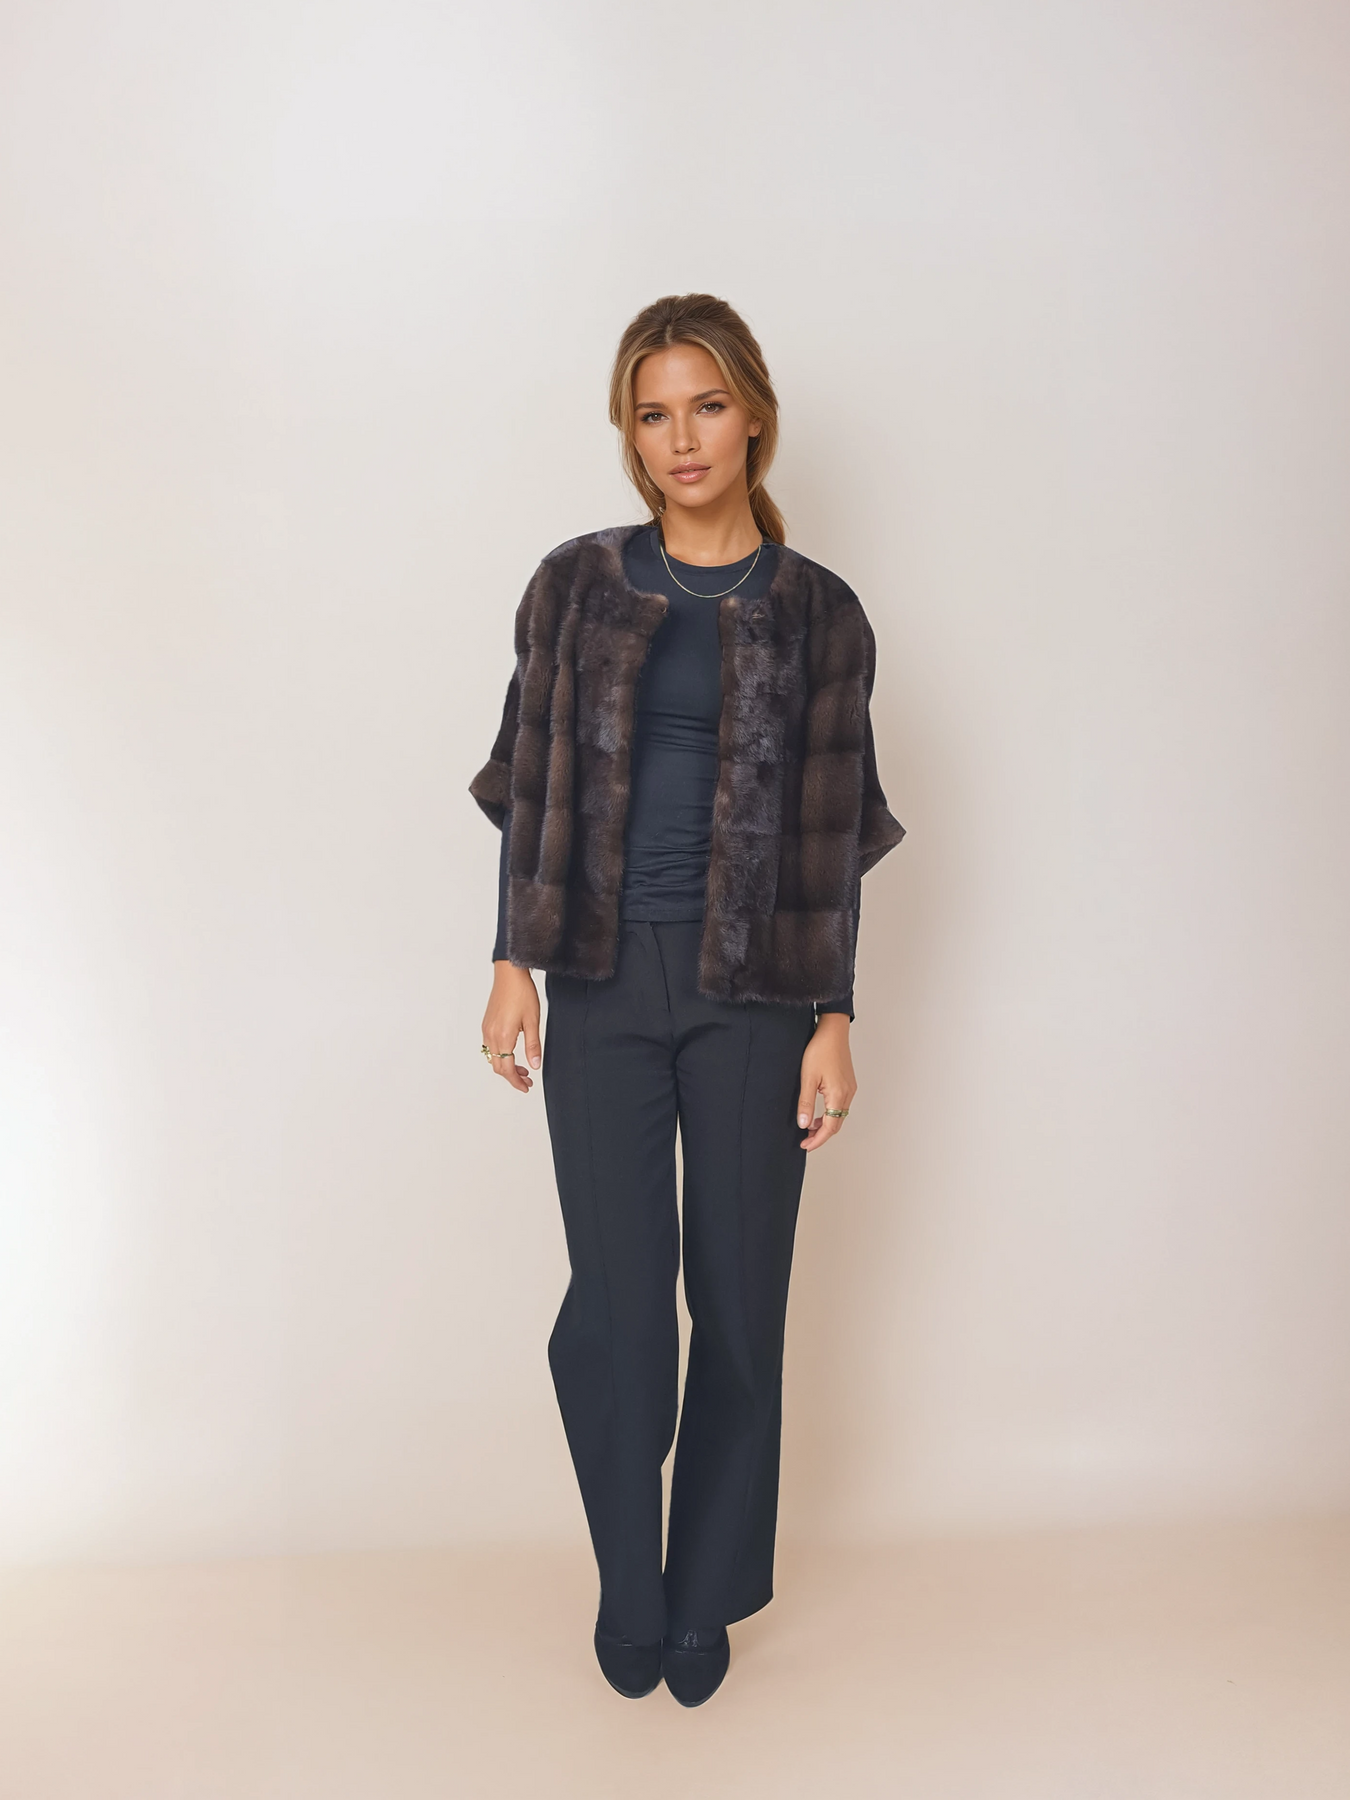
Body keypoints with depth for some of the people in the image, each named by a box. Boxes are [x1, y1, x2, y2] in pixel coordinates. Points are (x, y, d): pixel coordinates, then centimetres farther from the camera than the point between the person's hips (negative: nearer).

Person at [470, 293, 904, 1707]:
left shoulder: (815, 612, 2)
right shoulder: (578, 584, 5)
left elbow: (833, 831, 2)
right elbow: (534, 782, 6)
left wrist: (834, 1022, -2)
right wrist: (514, 964, 0)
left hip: (752, 992, 0)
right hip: (605, 981, 0)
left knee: (739, 1297, 7)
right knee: (616, 1300, 1)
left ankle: (707, 1597, 27)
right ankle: (627, 1589, 25)